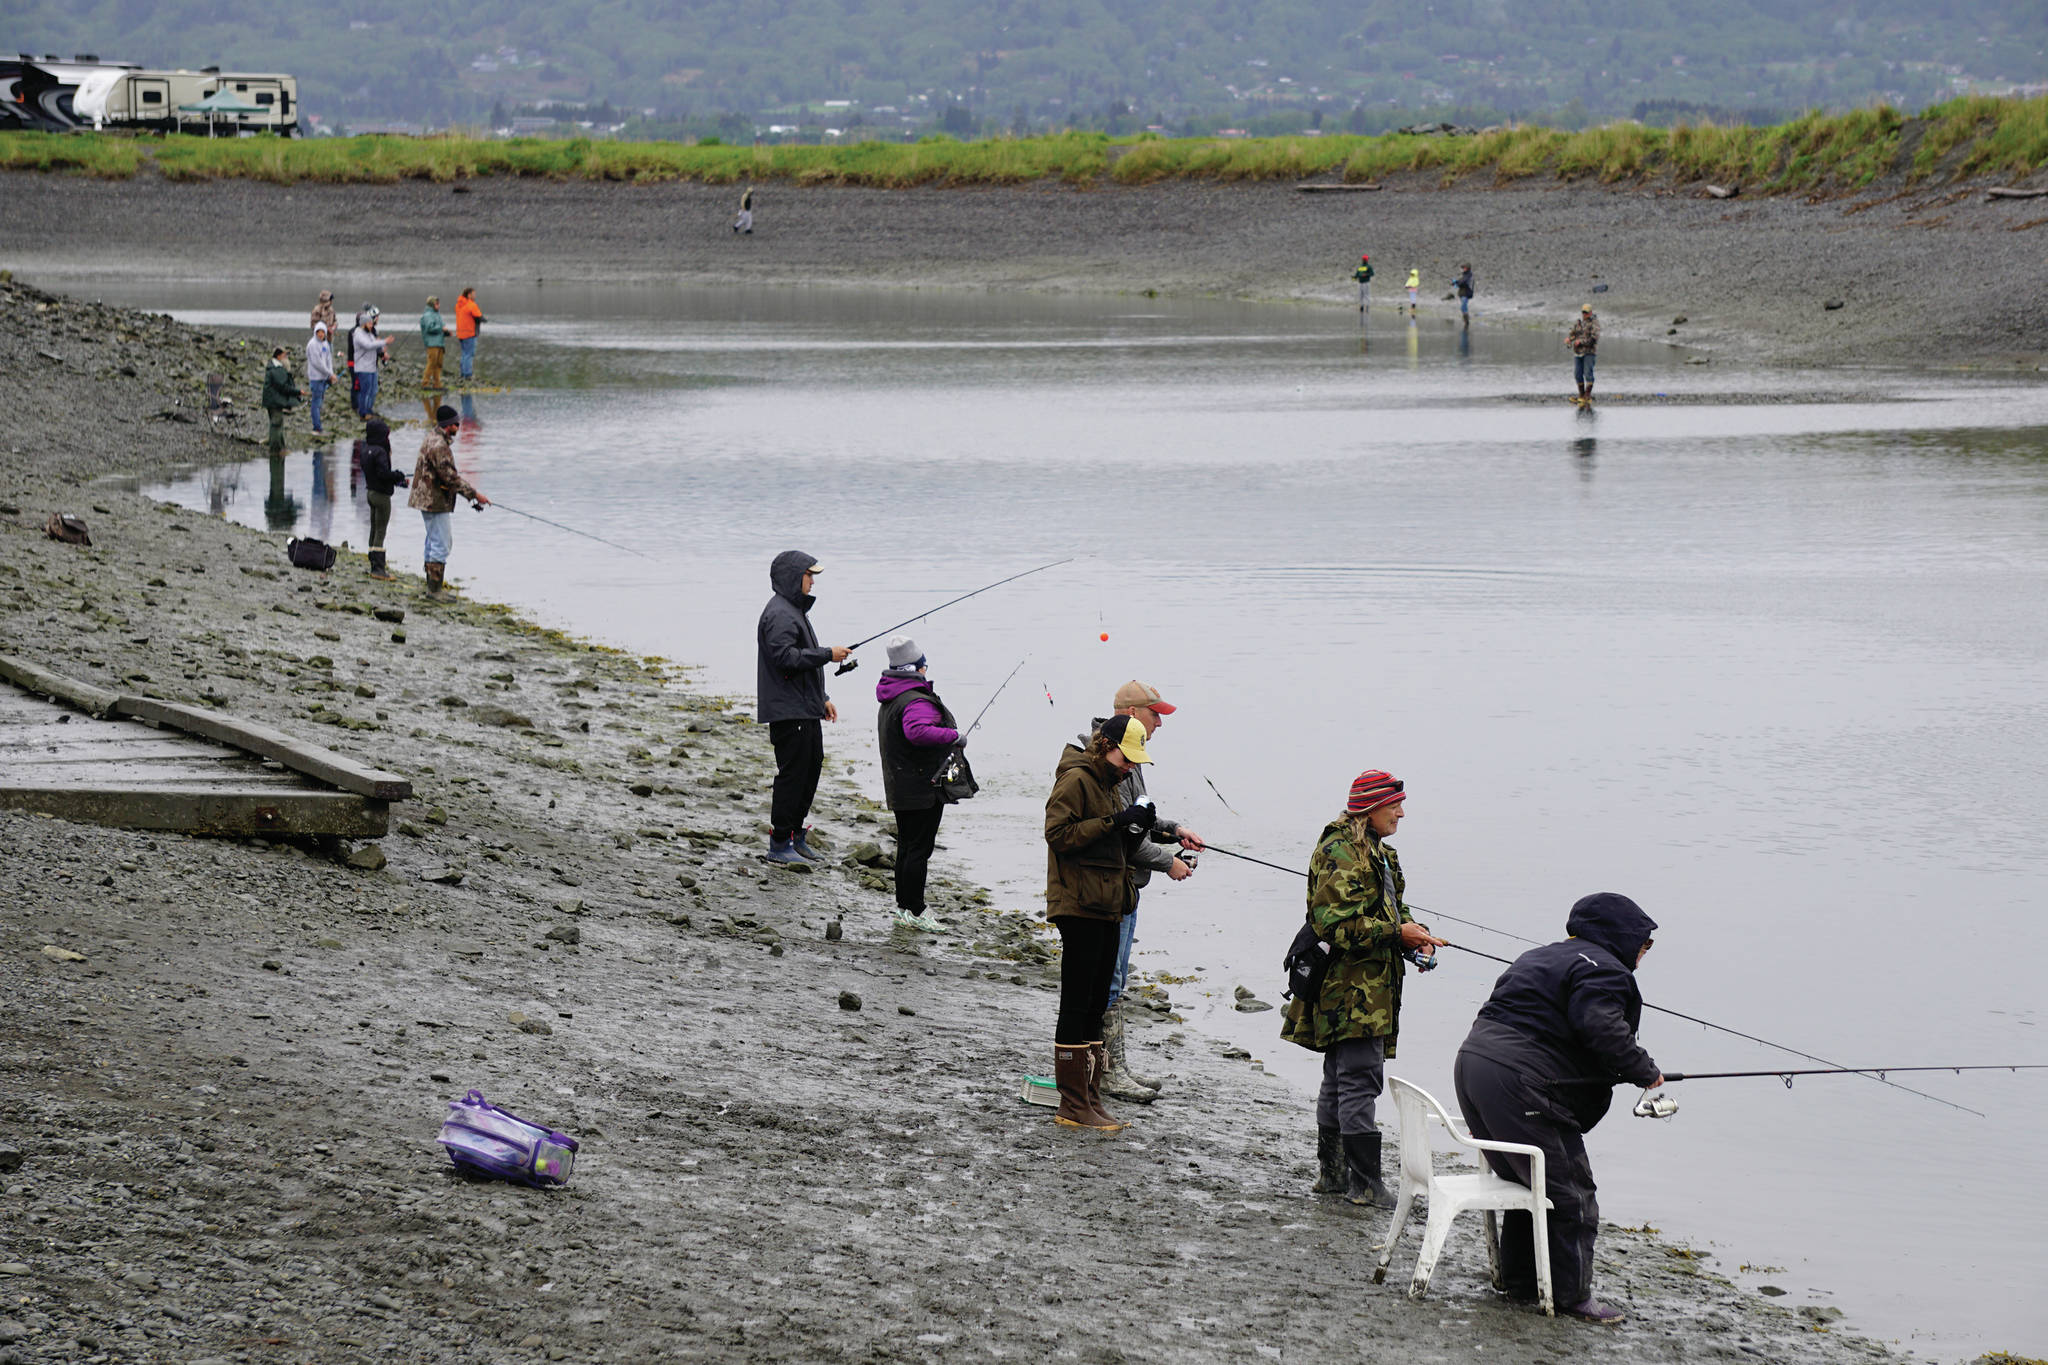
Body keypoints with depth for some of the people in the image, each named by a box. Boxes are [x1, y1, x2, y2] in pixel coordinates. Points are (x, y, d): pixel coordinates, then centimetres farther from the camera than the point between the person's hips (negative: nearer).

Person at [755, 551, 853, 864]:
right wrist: (828, 654, -20)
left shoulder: (796, 610, 20)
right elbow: (784, 657, -25)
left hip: (805, 709, 11)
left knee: (813, 765, 15)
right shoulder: (779, 614, -14)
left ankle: (796, 835, 23)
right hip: (788, 712, -11)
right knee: (792, 773, -8)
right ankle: (780, 844, -3)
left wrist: (822, 698, 25)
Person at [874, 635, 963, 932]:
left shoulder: (888, 701, 11)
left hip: (899, 788, 10)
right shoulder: (916, 701, -21)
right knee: (919, 848, -5)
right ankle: (914, 911, -4)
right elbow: (917, 731, -39)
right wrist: (953, 736, -29)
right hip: (922, 790, -10)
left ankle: (903, 907, 23)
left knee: (906, 847, 16)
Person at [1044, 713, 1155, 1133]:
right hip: (1079, 906, -10)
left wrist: (1135, 828, 3)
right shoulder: (1076, 779, -9)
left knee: (1096, 1005, 12)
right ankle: (1073, 1106, -5)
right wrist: (1114, 822, -21)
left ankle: (1088, 1099, 18)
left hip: (1106, 908, 10)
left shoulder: (1106, 783, 20)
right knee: (1077, 1006, -7)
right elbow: (1059, 833, -19)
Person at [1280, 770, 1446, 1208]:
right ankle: (1364, 1181, -10)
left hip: (1374, 988, 11)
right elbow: (1335, 923, -22)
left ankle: (1331, 1172, 23)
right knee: (1360, 1078, -11)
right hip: (1352, 989, -11)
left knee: (1339, 1080, 16)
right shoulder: (1340, 853, -15)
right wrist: (1398, 933, -22)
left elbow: (1392, 908, 28)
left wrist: (1414, 936, 7)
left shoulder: (1378, 851, 18)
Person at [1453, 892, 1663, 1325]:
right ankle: (1574, 1296, 4)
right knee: (1570, 1191, -1)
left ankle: (1519, 1278, 30)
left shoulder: (1541, 957, 25)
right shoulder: (1603, 970, -6)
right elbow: (1601, 1029, -22)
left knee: (1525, 1178, 23)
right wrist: (1645, 1072, -10)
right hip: (1518, 1082, -10)